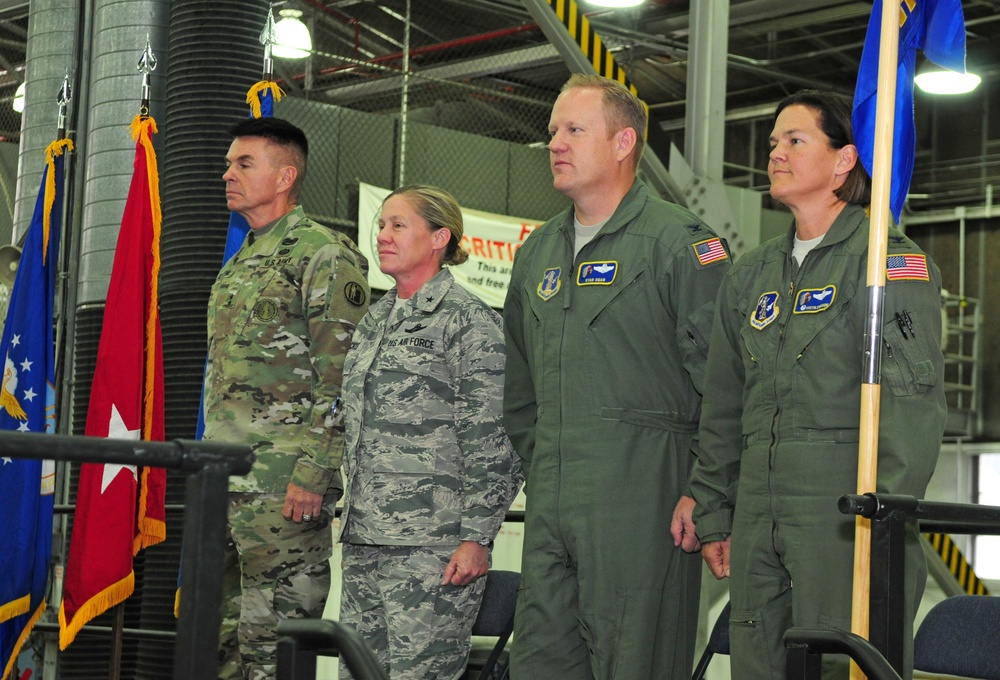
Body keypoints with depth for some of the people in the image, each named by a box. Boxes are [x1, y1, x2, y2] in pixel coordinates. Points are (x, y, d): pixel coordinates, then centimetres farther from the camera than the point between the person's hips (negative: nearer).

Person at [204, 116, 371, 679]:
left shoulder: (325, 254, -5)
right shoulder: (239, 265, 22)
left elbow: (341, 379, -13)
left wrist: (313, 474, -20)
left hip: (284, 485, -9)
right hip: (222, 481, 9)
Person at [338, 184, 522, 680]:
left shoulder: (468, 321, -7)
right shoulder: (375, 320, 18)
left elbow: (493, 445, -11)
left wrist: (476, 538, -15)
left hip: (432, 546, -8)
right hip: (364, 541, 8)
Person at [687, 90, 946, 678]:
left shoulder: (888, 261, -3)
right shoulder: (752, 275, 18)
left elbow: (914, 408, -12)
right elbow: (723, 412, 21)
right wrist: (714, 517, 16)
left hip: (843, 518, -6)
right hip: (759, 522, 6)